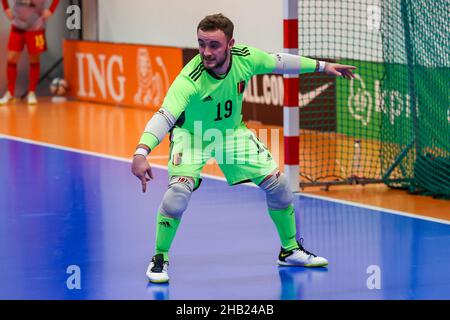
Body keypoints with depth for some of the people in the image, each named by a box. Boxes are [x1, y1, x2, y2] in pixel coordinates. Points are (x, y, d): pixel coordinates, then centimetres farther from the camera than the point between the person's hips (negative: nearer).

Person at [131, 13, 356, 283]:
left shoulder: (246, 58, -23)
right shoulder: (189, 80, -38)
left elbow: (278, 62, -2)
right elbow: (164, 117, -48)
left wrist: (322, 66, 8)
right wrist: (141, 153, -64)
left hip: (232, 132, 5)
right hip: (192, 135, -5)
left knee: (277, 183, 3)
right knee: (178, 191, -27)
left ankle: (291, 250, 26)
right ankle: (160, 258, -6)